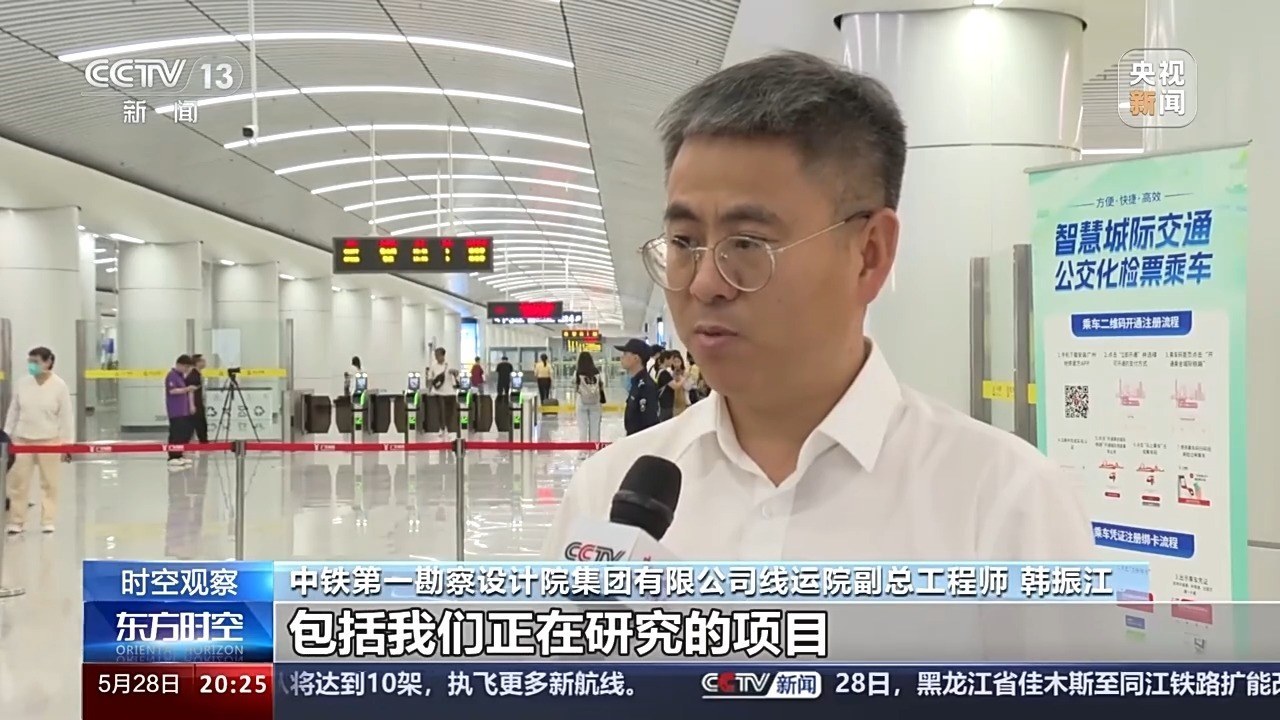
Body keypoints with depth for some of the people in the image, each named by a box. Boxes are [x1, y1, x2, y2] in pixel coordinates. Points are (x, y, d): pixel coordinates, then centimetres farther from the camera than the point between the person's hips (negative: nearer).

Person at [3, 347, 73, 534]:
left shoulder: (59, 386, -8)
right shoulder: (21, 384, 1)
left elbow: (67, 416, -5)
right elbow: (13, 412, 9)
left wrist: (67, 444, -7)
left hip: (50, 441, -3)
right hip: (22, 440, 3)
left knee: (49, 483, 5)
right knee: (18, 482, 5)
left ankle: (48, 521, 15)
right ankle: (16, 521, 14)